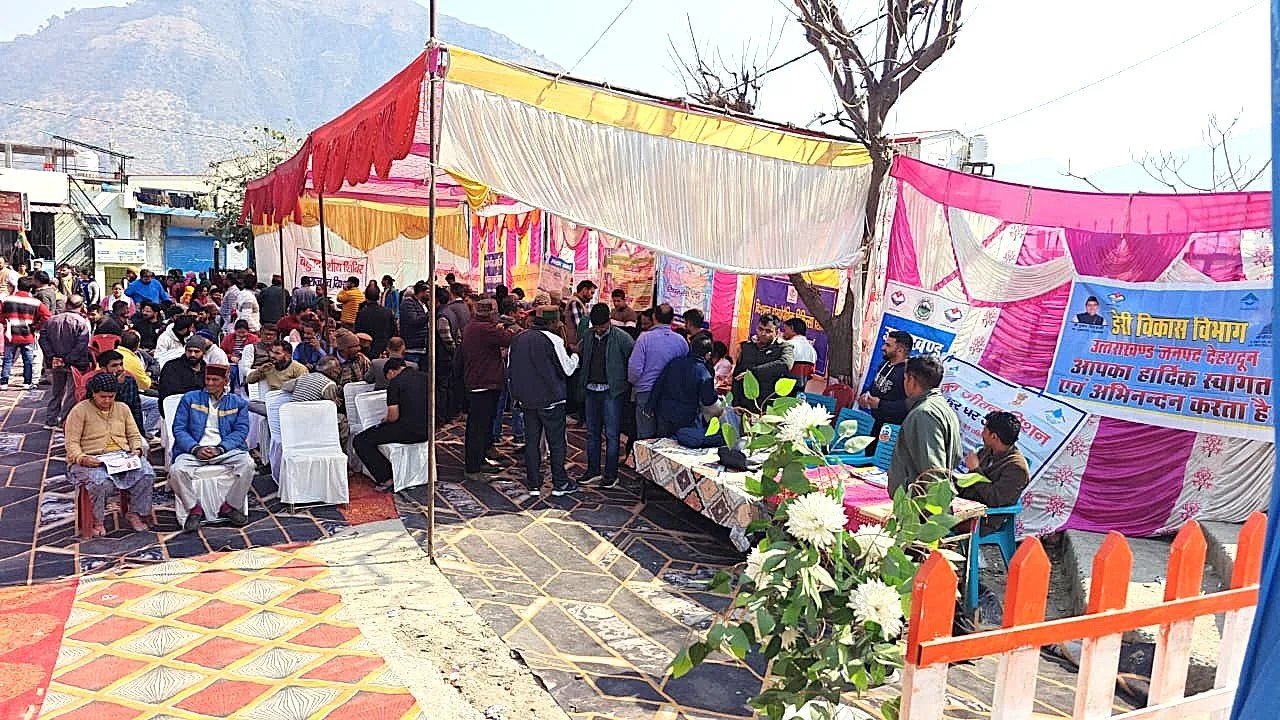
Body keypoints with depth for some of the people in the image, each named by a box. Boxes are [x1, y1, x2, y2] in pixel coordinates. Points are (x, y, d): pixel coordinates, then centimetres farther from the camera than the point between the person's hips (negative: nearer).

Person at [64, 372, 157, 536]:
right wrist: (82, 458, -22)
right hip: (92, 459, -4)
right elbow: (72, 443, -4)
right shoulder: (80, 410, 1)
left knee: (147, 474, -23)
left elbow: (134, 435, 18)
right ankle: (96, 520, -10)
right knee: (101, 482, -36)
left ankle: (134, 513, -6)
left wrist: (136, 449, -3)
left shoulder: (122, 408, 16)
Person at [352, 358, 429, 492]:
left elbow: (393, 416, -11)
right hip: (427, 431, 8)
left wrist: (385, 420, 13)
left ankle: (385, 479, -3)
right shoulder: (425, 377, 12)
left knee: (359, 442, 1)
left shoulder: (395, 383, -7)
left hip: (408, 431, -8)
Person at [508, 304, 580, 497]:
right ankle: (560, 483, 14)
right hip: (550, 400, -5)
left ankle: (534, 484, 15)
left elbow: (510, 371, 11)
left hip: (527, 400, 5)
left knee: (531, 441, 11)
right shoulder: (553, 340, -14)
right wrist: (575, 354, 8)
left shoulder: (518, 339, 5)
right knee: (556, 442, 6)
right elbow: (567, 369, -9)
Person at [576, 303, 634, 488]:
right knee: (592, 433, 13)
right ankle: (593, 470, 25)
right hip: (591, 390, 6)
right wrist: (581, 385, 10)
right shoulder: (588, 336, 7)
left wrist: (627, 386, -9)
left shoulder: (622, 338, -9)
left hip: (612, 392, -6)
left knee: (612, 434, 0)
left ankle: (611, 474, 9)